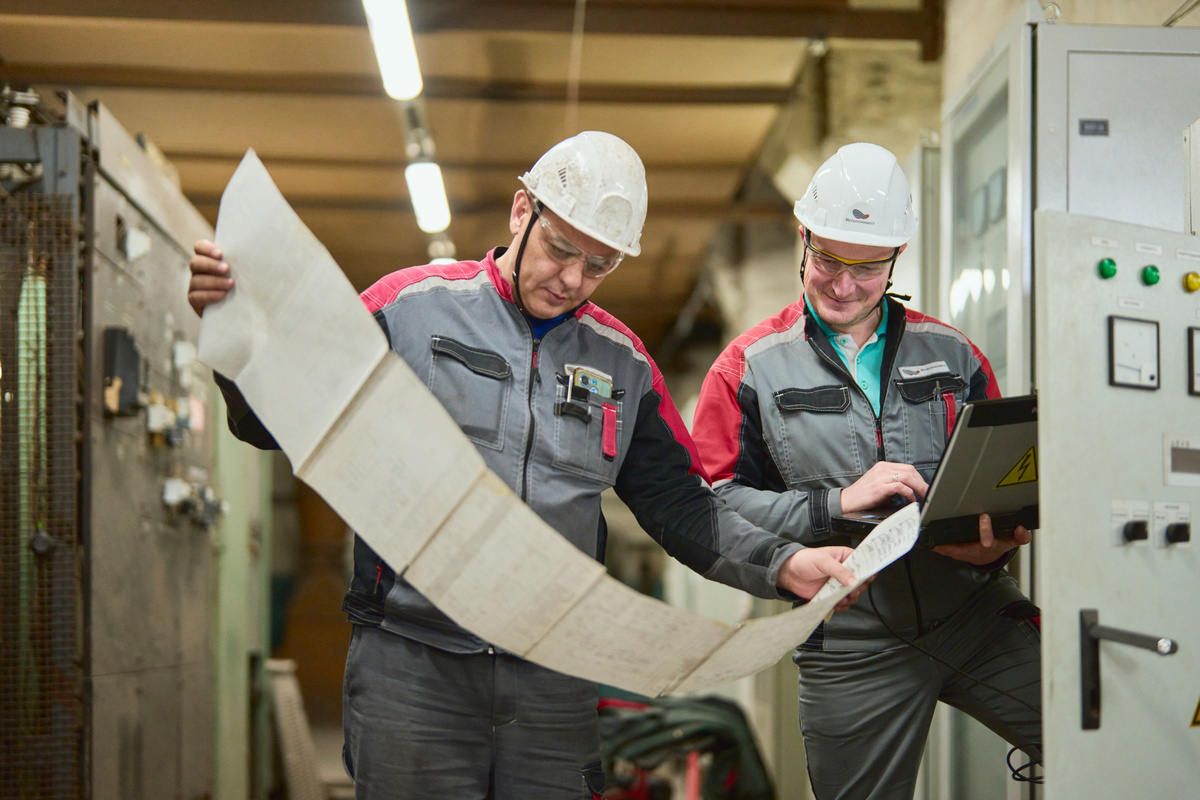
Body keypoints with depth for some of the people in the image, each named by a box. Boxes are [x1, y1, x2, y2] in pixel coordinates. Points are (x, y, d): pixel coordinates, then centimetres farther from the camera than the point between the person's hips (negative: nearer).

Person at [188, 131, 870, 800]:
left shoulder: (622, 363, 12)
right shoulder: (410, 307, 1)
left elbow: (683, 509, 13)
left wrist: (781, 564, -2)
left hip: (551, 685, 3)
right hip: (411, 666, -3)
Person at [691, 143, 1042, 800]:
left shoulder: (949, 352, 11)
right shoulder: (749, 367, 3)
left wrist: (998, 542, -9)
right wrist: (836, 503, -18)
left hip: (978, 616, 2)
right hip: (851, 647, -1)